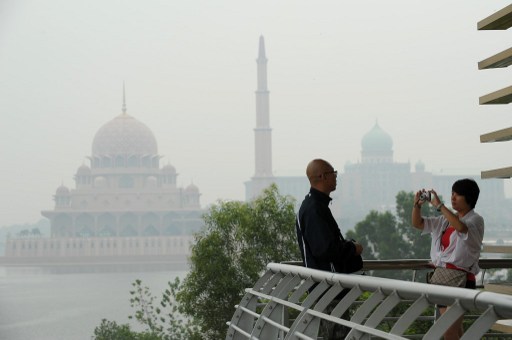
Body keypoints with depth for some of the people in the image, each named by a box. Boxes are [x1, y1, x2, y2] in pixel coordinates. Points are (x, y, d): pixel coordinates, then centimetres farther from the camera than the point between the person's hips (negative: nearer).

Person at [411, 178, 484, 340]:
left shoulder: (475, 220, -6)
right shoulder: (445, 219, 15)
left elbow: (461, 227, -29)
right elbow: (417, 223, 14)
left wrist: (439, 205, -26)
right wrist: (417, 205, -4)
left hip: (460, 279, -7)